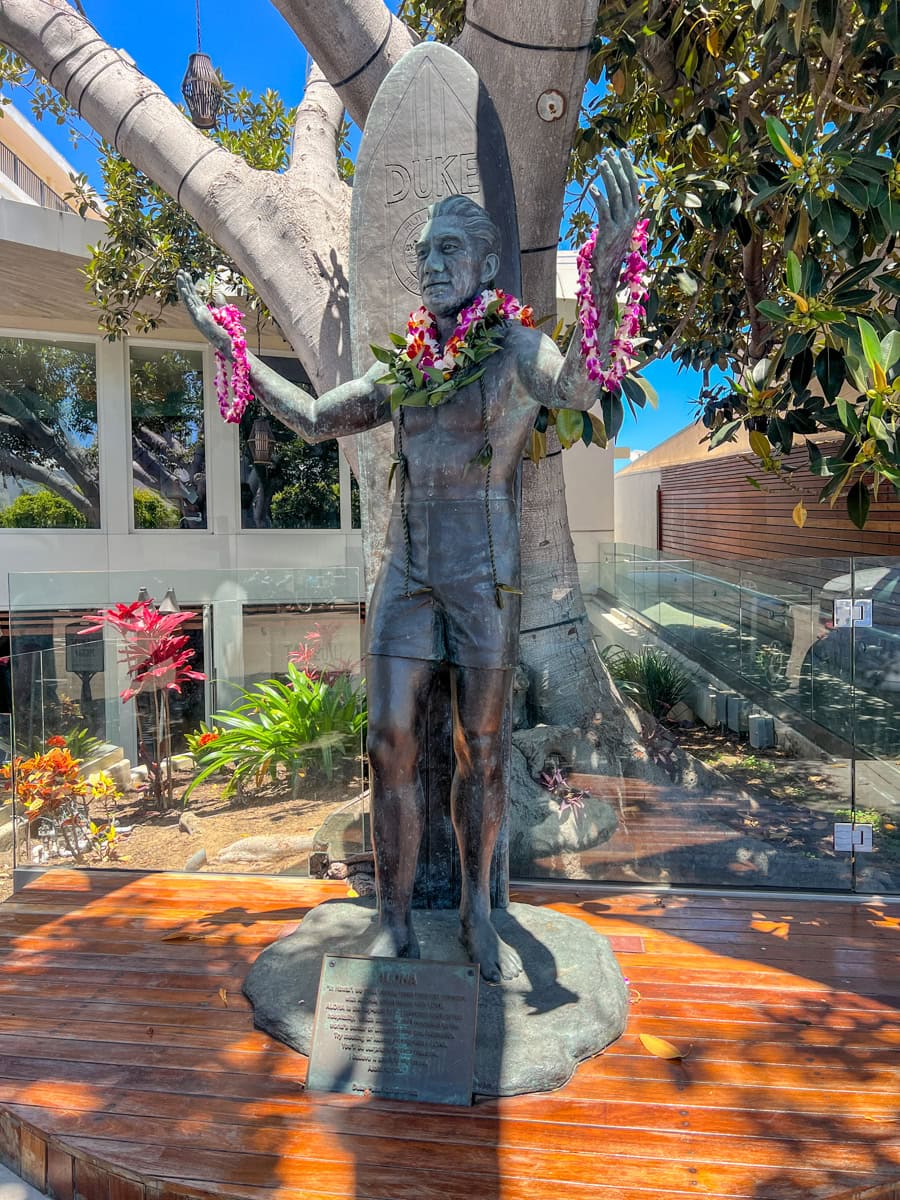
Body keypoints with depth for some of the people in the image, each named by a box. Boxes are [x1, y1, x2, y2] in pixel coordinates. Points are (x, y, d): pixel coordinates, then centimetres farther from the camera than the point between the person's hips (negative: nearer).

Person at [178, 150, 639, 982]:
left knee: (481, 751, 4)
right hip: (406, 573, 4)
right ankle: (395, 926, 14)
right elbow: (315, 420, 20)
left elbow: (578, 389, -25)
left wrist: (604, 283, -42)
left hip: (485, 577, -4)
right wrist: (231, 347, 19)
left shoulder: (516, 349, -2)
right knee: (393, 746, 0)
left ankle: (479, 915, 23)